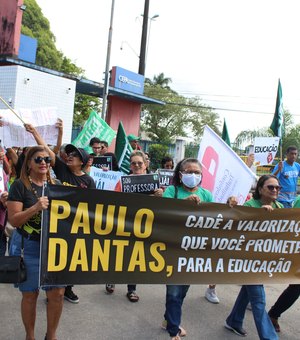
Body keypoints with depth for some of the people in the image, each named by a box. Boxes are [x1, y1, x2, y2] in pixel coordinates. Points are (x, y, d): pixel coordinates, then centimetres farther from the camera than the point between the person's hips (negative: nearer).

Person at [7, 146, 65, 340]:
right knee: (30, 294, 9)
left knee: (58, 293, 6)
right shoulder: (20, 185, -7)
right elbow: (14, 220, -13)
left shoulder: (56, 185, 7)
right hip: (29, 247, -4)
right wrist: (35, 208, -27)